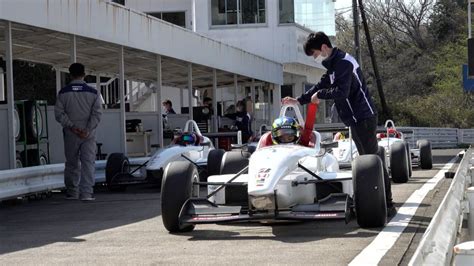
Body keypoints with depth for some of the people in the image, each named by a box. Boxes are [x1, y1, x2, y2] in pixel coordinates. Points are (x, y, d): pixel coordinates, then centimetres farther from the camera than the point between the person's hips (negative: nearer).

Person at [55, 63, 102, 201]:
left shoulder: (63, 92, 2)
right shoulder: (93, 92, 2)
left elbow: (59, 113, -6)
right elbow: (97, 113, -7)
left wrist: (72, 127, -9)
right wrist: (87, 130, -11)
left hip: (70, 134, 1)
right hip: (88, 135, -1)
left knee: (72, 163, 11)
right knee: (88, 163, -1)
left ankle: (72, 193, 16)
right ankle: (86, 193, -10)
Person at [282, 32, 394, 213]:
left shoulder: (343, 63, -16)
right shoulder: (334, 64, 15)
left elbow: (342, 91, -26)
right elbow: (321, 85, 24)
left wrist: (319, 95, -12)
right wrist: (299, 101, 18)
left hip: (363, 117, -10)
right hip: (356, 118, 10)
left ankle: (387, 204, -9)